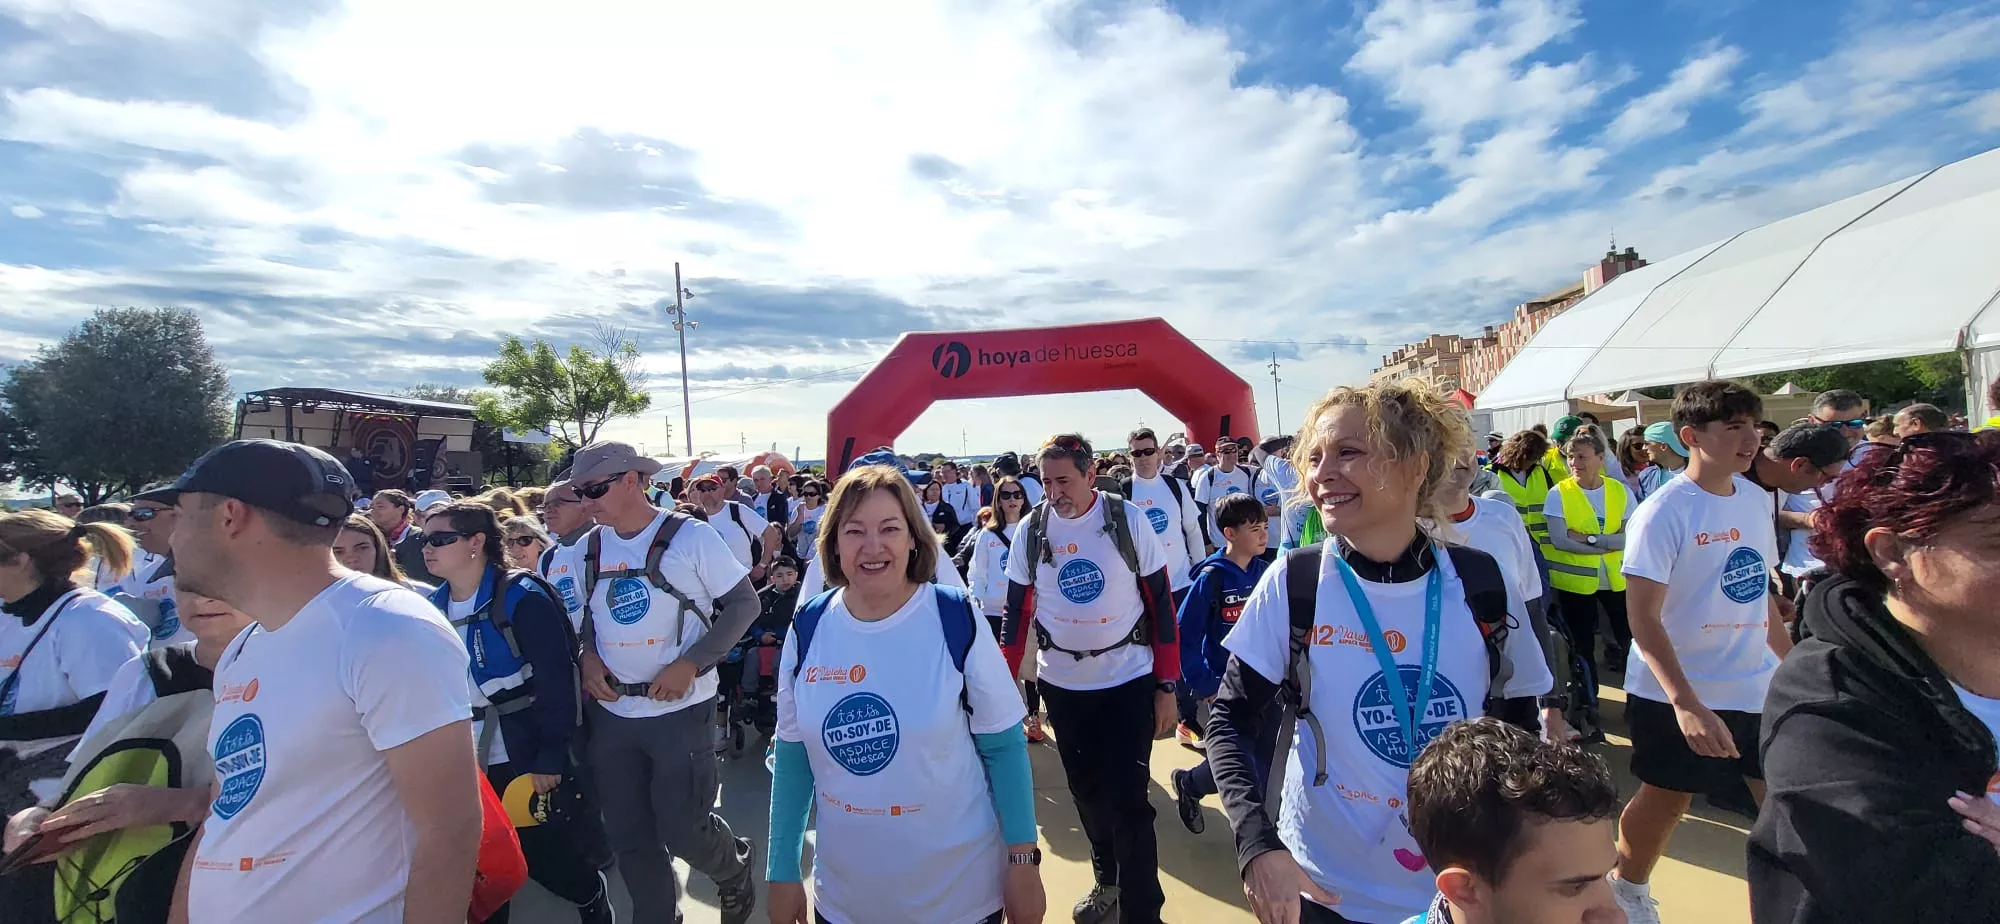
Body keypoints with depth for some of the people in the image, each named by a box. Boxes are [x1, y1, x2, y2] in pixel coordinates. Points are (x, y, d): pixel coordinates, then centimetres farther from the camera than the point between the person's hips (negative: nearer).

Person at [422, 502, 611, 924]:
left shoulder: (521, 596, -16)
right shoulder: (434, 605, 4)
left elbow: (556, 678, -19)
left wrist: (551, 756, -20)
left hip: (528, 757, -6)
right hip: (467, 761, 6)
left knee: (545, 855, 7)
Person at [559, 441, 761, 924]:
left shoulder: (690, 536, -12)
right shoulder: (586, 550, 3)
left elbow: (744, 603, -10)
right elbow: (585, 616, 18)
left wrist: (690, 664, -18)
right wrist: (588, 657, -3)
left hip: (681, 708, -5)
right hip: (611, 712, 5)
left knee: (683, 830, 0)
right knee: (628, 836, 12)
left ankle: (734, 870, 33)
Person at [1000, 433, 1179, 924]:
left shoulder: (1129, 520, -12)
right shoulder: (1030, 529, -5)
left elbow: (1161, 603, -7)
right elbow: (1017, 610, 2)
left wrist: (1167, 685, -7)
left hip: (1129, 680, -3)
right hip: (1061, 683, 3)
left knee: (1128, 800, -3)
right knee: (1087, 792, 17)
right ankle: (1105, 879, 42)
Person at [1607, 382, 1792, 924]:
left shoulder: (1756, 499, 3)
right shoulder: (1663, 512, -18)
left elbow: (1761, 591, 15)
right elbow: (1643, 618, -21)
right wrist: (1686, 704, -27)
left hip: (1758, 685, 6)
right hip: (1678, 695, -6)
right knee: (1666, 800, 11)